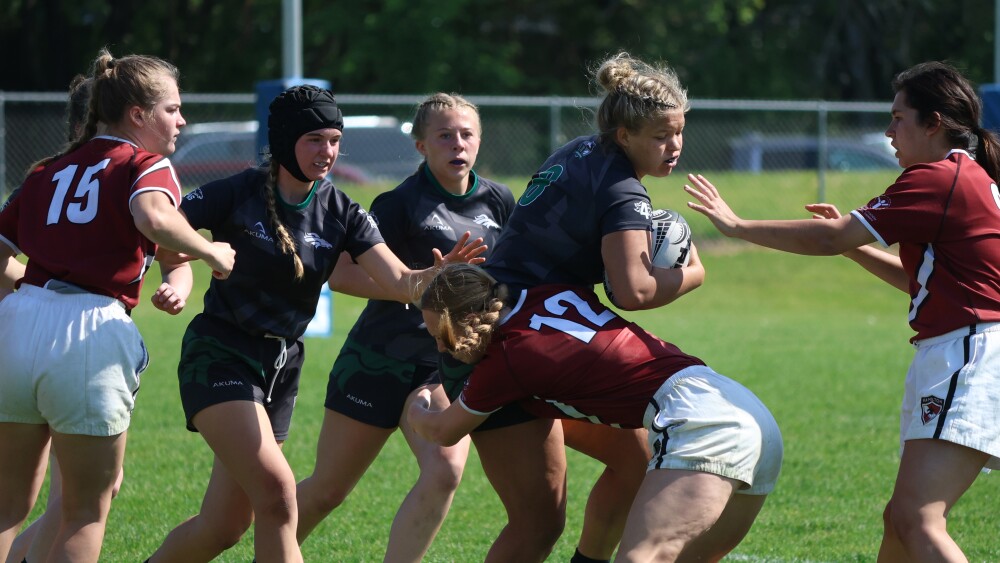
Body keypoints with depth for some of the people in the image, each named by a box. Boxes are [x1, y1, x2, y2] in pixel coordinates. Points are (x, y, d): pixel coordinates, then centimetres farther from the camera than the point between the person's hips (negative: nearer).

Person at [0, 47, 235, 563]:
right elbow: (155, 217, -20)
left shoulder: (47, 172, 20)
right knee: (87, 515, 8)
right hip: (90, 334, -5)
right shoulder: (148, 165, 3)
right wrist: (212, 252, -5)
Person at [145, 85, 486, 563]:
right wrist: (179, 275, -31)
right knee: (276, 492, -23)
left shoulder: (341, 213, 2)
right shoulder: (237, 195, -9)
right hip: (221, 356, -5)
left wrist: (437, 276, -29)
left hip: (282, 366, 5)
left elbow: (400, 283, -8)